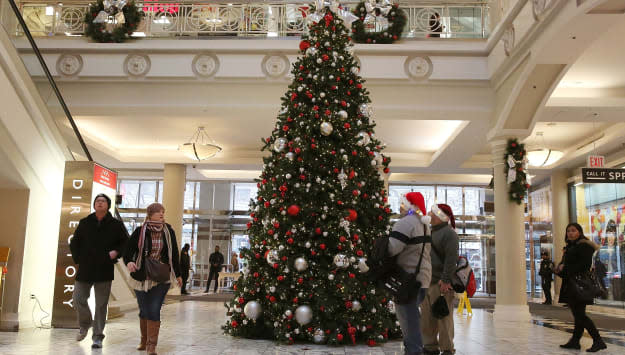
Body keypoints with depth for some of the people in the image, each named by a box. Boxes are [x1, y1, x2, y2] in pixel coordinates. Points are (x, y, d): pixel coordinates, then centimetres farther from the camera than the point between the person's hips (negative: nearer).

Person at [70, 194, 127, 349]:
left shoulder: (116, 225, 2)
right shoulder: (84, 223, 8)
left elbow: (126, 243, 8)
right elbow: (74, 243, 16)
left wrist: (116, 252, -10)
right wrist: (78, 259, 4)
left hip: (104, 271, -2)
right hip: (85, 270, 2)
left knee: (101, 304, 0)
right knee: (78, 299, 4)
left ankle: (98, 337, 9)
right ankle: (85, 325, 33)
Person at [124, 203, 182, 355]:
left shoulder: (169, 232, 2)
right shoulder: (140, 231, -3)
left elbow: (174, 253, 9)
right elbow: (129, 250, -2)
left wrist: (178, 274, 15)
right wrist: (129, 262, -24)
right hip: (141, 277, 1)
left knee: (154, 310, -9)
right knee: (144, 311, 11)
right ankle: (144, 340, 32)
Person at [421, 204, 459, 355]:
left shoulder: (449, 233, -9)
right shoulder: (430, 232, 19)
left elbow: (451, 258, -17)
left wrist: (445, 280, -22)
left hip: (440, 283, -9)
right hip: (426, 282, 9)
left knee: (443, 318, -3)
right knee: (427, 318, 11)